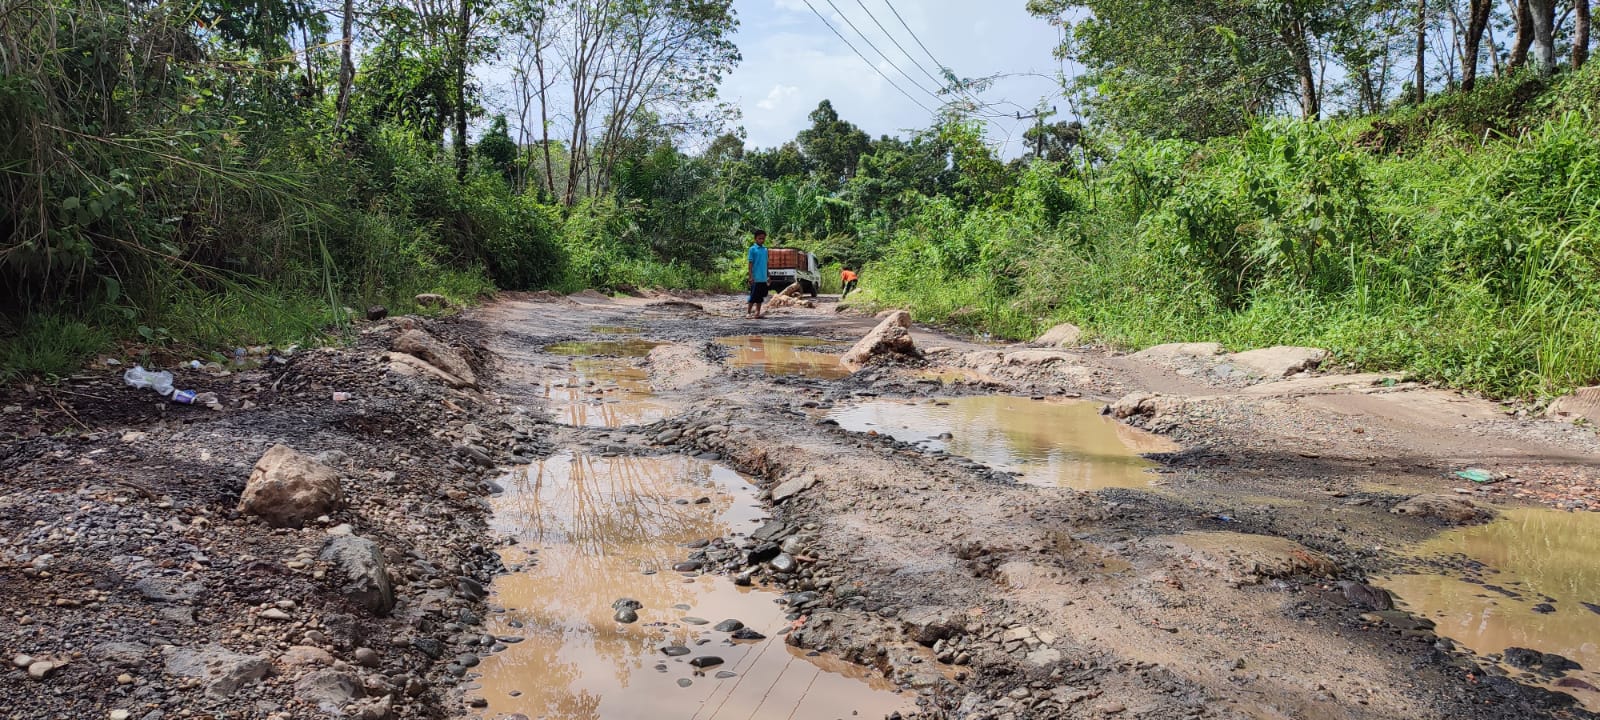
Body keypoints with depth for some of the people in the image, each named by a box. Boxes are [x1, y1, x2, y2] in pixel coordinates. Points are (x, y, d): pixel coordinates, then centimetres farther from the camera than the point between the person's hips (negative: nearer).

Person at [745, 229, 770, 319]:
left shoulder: (765, 249, 11)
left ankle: (757, 312, 16)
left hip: (763, 278, 6)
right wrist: (750, 276, -14)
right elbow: (750, 263, -8)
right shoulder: (752, 249, -6)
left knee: (761, 295, 9)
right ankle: (748, 312, 4)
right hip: (755, 278, -6)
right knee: (753, 296, -3)